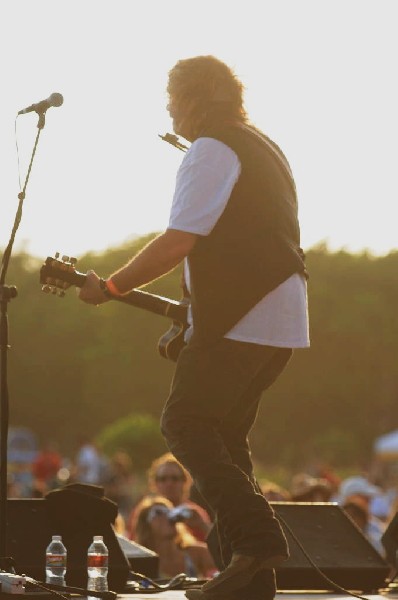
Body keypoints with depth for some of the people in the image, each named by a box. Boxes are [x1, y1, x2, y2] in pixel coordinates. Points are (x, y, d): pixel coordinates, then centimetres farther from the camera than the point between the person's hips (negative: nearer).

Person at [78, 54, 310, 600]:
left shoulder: (212, 149, -9)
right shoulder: (263, 147, 22)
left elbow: (178, 242, -17)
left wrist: (110, 287, -8)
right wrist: (198, 313, 27)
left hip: (239, 319, -10)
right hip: (282, 319, 10)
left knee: (185, 425, -8)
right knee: (224, 435, 12)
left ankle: (254, 537, -21)